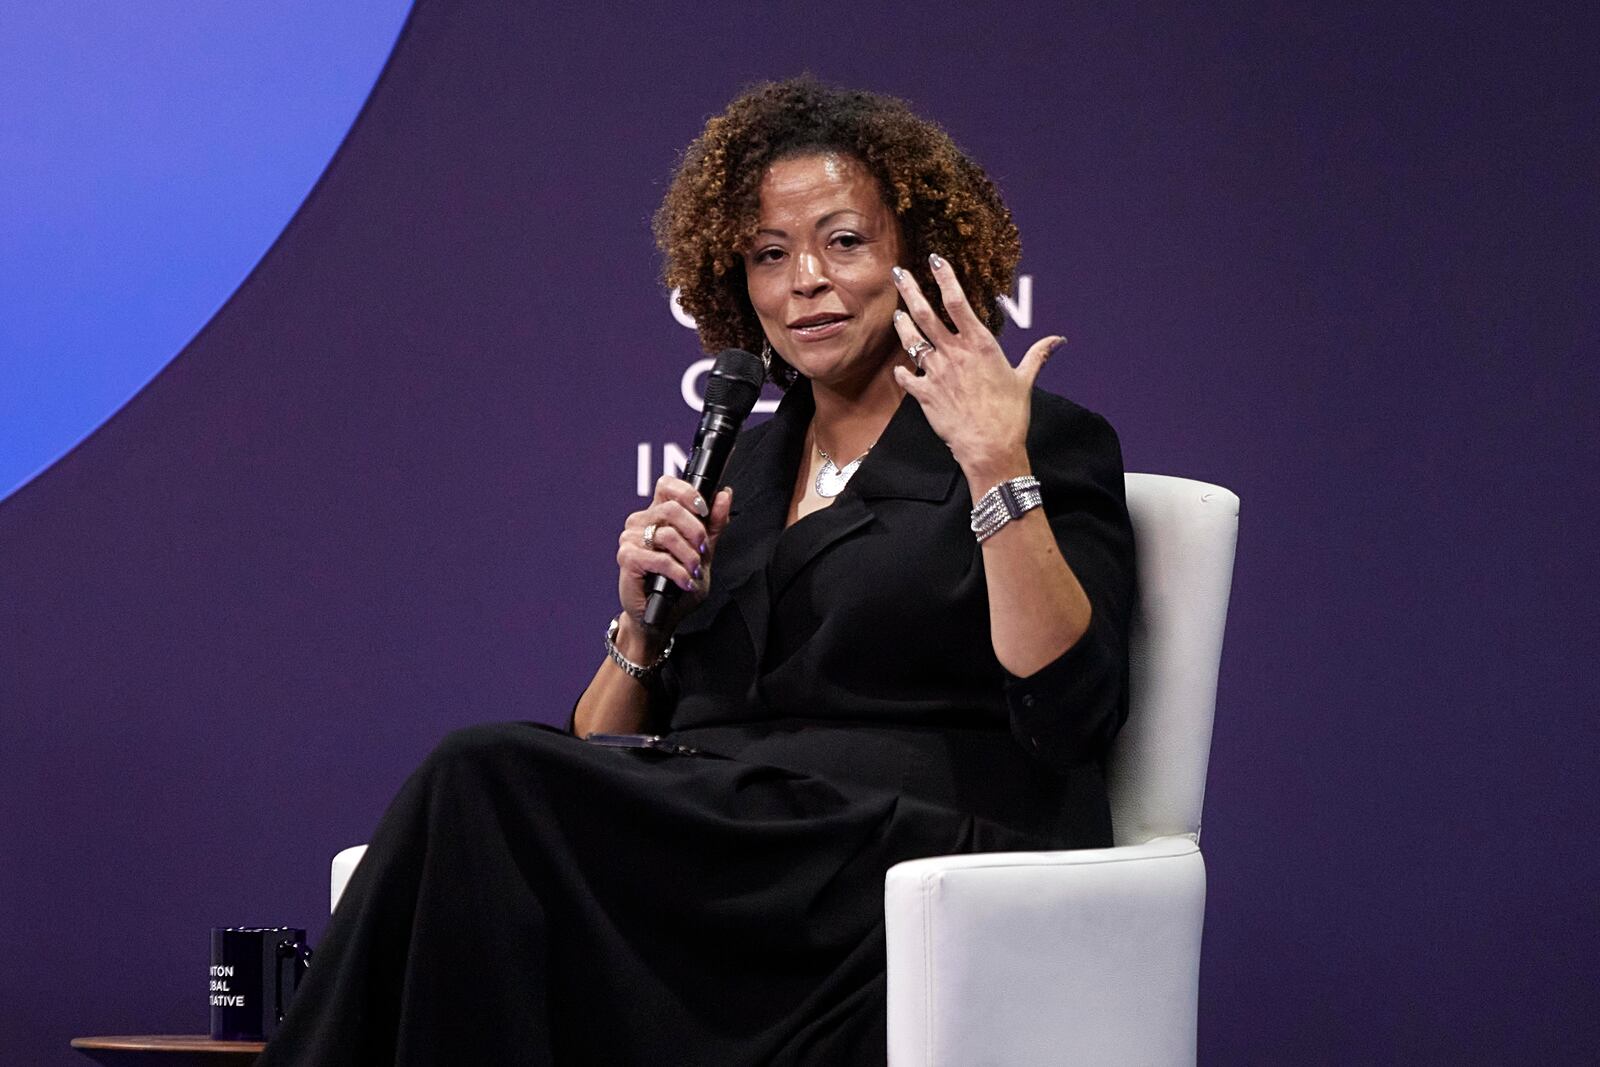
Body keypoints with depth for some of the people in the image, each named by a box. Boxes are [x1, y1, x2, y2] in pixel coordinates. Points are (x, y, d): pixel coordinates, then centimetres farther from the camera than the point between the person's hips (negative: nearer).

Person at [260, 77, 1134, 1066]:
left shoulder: (1051, 443, 6)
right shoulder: (738, 470, 23)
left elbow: (1070, 710, -12)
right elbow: (602, 748, 21)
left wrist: (997, 465, -16)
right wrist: (645, 622, 2)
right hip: (726, 844, 6)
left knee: (490, 788, -25)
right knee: (490, 784, -27)